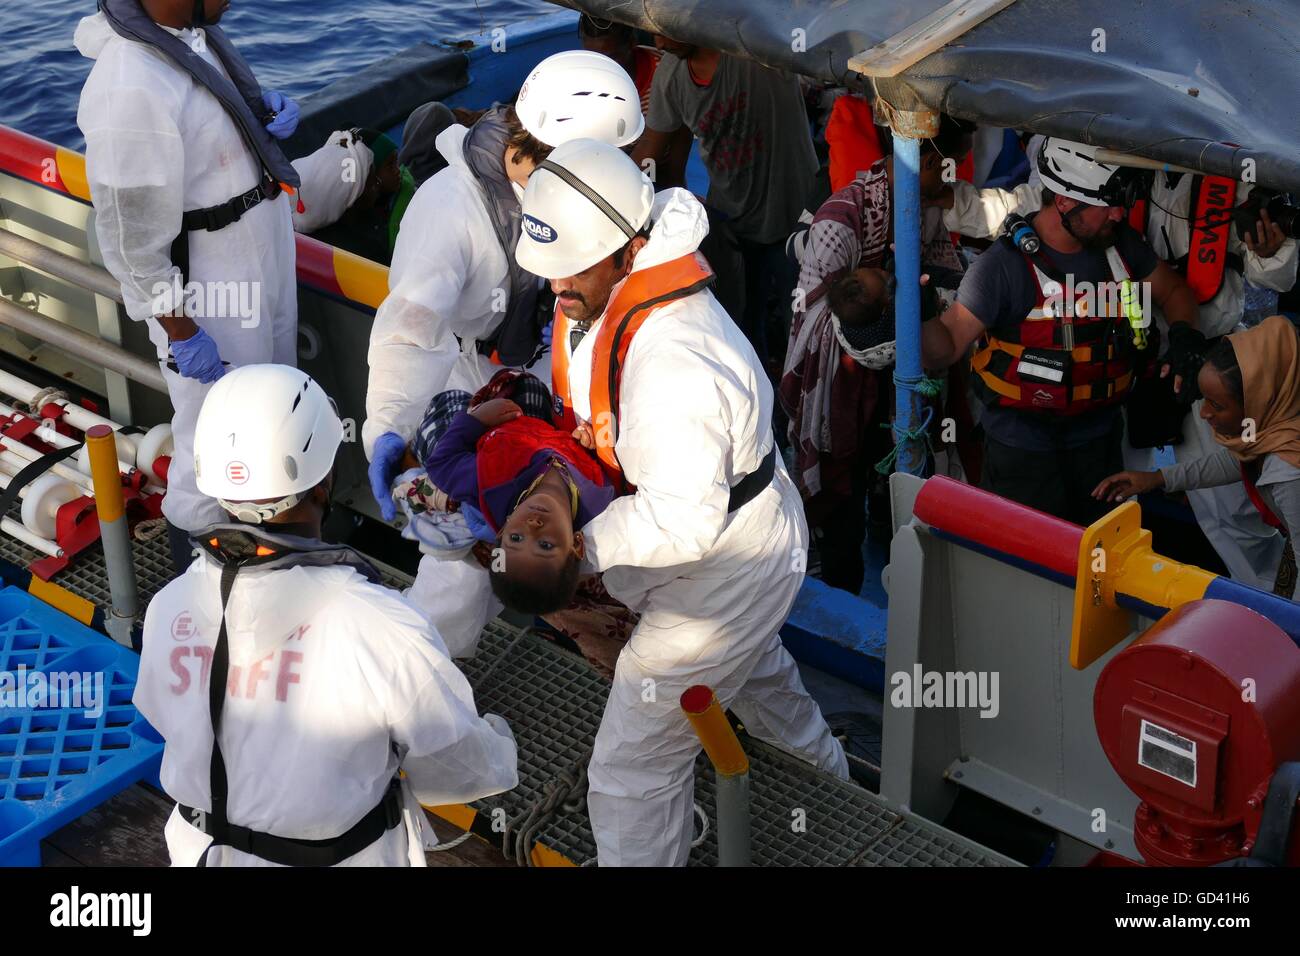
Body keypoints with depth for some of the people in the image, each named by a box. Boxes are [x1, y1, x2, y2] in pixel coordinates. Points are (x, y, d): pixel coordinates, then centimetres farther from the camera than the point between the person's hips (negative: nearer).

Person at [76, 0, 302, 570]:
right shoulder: (129, 90, -32)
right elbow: (133, 240, -25)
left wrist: (269, 116, -4)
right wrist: (182, 333, -18)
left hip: (260, 269, 10)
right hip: (208, 302, -10)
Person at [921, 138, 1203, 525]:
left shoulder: (1121, 244, -4)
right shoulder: (1005, 265, -21)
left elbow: (1172, 289, 14)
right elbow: (948, 345, -21)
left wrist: (1184, 334, -6)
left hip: (1097, 435, 6)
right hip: (1022, 445, -6)